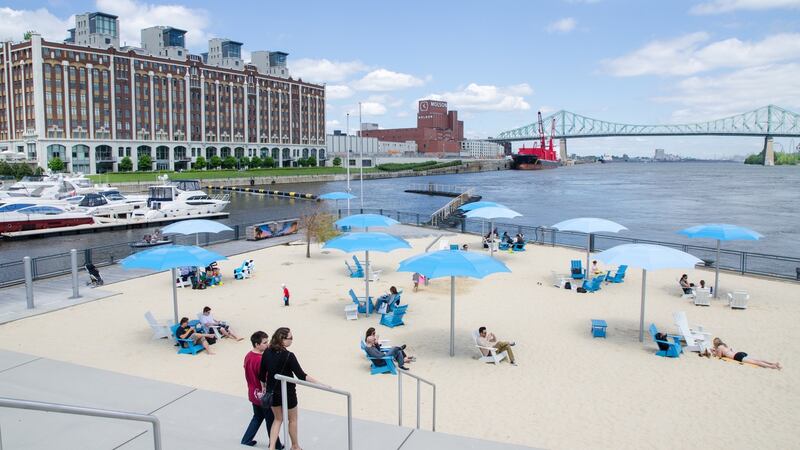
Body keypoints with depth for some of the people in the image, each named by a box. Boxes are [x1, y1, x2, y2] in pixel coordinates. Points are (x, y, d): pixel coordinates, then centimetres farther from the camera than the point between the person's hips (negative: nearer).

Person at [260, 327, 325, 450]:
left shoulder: (267, 353, -7)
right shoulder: (288, 356, -24)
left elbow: (261, 375, 0)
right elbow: (301, 376, -25)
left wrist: (266, 387, 19)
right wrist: (319, 384, -22)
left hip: (272, 391, 5)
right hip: (287, 392, -5)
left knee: (278, 419, 24)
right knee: (292, 419, 20)